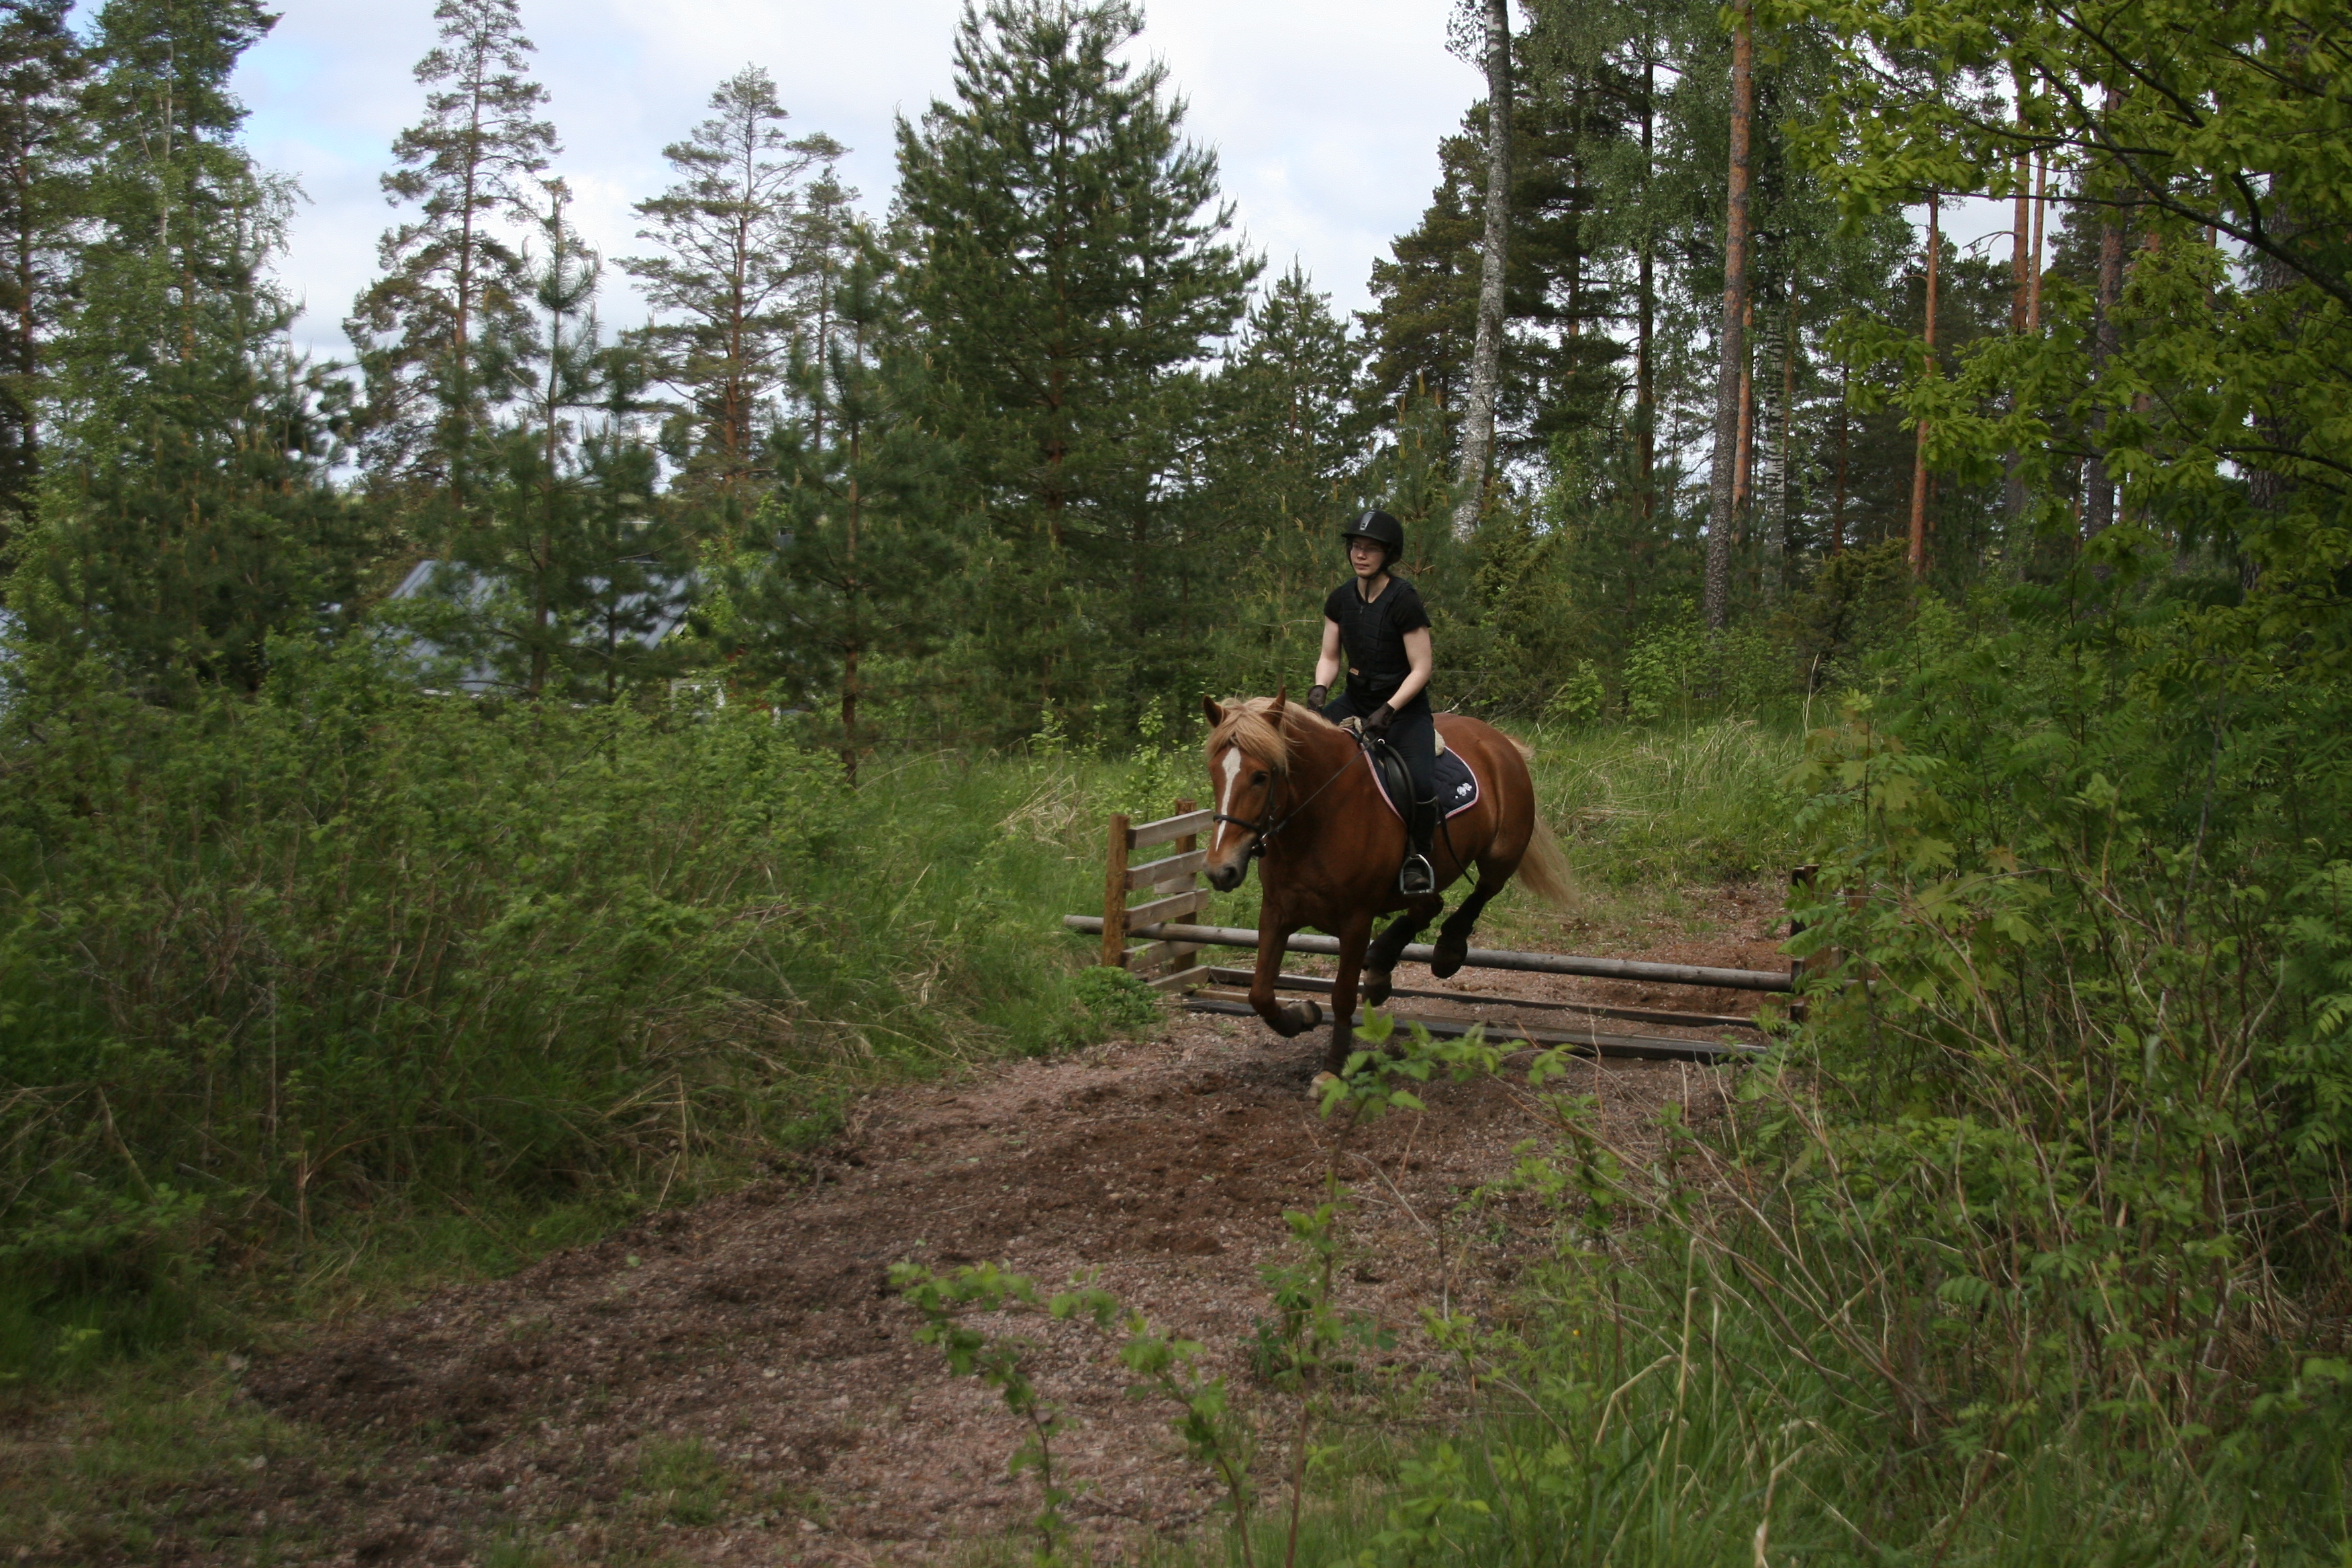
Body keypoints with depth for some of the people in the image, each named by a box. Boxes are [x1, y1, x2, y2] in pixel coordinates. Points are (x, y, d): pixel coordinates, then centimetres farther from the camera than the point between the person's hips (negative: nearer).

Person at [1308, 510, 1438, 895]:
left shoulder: (1403, 600, -17)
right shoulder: (1341, 599, 1)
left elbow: (1422, 668, -17)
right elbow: (1329, 657, 8)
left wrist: (1388, 711, -27)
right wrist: (1320, 688, -14)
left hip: (1405, 707, -6)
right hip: (1355, 700, 6)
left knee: (1421, 784, -28)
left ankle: (1418, 855, -2)